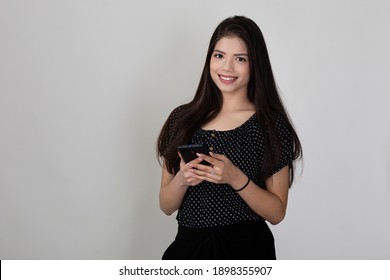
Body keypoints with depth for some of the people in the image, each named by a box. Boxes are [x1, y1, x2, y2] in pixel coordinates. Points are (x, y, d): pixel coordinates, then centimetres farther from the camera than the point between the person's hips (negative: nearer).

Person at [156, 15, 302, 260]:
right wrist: (182, 179, -17)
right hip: (188, 246, 2)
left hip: (246, 249, -2)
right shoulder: (182, 118, 0)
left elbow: (277, 213, -8)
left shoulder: (272, 124, -8)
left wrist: (235, 179, -23)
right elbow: (167, 206, 3)